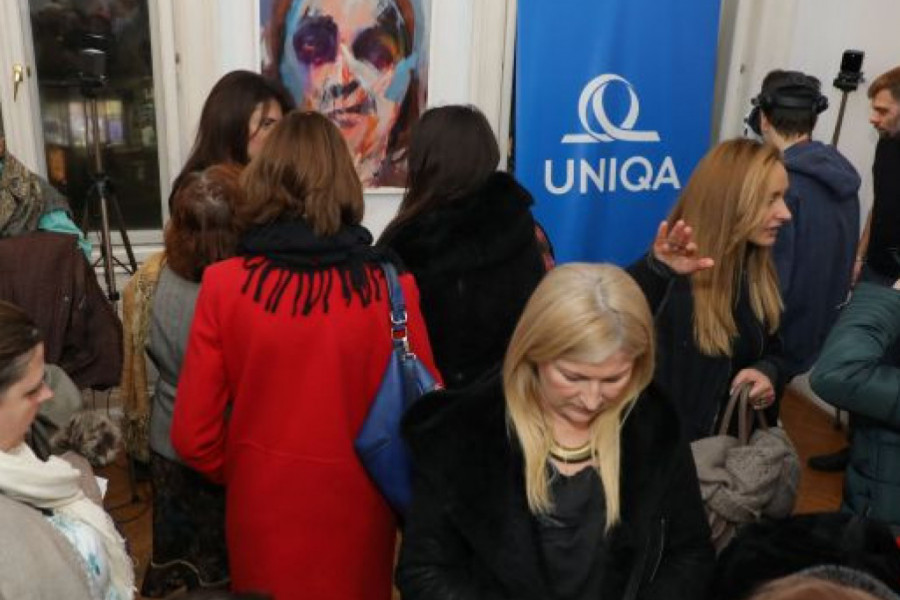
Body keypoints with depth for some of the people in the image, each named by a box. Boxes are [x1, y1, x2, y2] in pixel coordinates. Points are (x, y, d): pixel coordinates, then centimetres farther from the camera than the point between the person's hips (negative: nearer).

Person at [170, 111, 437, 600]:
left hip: (264, 505, 1)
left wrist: (241, 474, 12)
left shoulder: (225, 284, -15)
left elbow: (193, 434, -8)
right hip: (356, 509, 0)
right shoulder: (391, 288, -17)